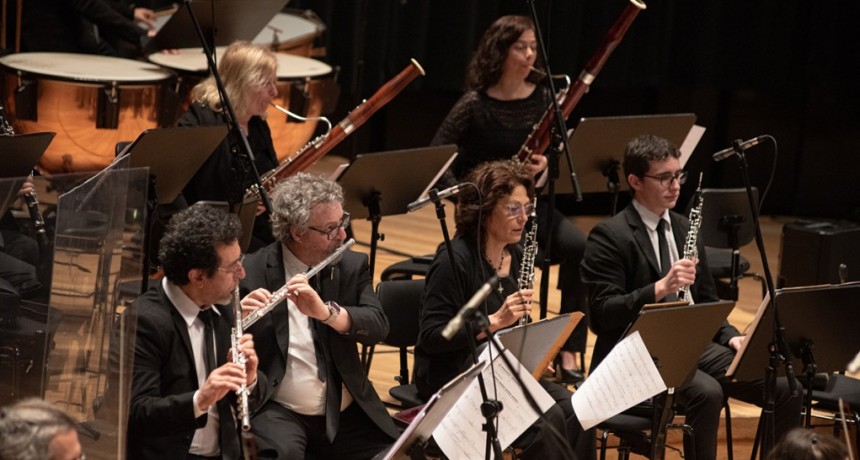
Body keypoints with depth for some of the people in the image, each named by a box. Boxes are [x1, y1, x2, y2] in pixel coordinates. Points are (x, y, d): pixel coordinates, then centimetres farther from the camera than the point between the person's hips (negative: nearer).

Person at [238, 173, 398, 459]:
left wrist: (325, 312, -27)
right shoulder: (251, 273, -4)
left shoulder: (352, 266, 6)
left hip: (346, 414, 4)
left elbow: (379, 327, -9)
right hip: (279, 411, -4)